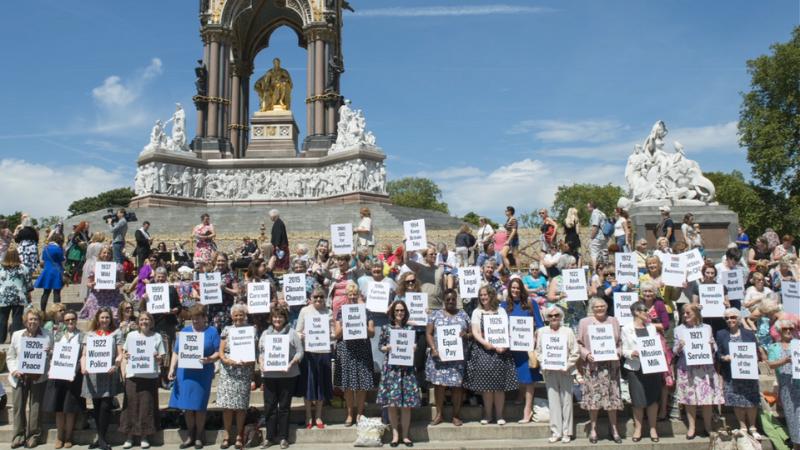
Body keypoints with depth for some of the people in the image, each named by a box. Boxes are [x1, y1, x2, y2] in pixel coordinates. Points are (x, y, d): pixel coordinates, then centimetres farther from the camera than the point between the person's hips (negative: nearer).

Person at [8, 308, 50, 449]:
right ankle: (19, 435, 14)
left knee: (35, 406, 3)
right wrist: (14, 370, -7)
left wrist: (48, 352, -17)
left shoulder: (46, 336, 1)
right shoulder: (17, 335, 6)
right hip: (19, 377, 2)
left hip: (38, 377, -2)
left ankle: (34, 436, 12)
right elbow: (10, 356, 8)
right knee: (18, 406, 3)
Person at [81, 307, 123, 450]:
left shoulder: (116, 334, 8)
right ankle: (101, 437, 17)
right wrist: (83, 367, -8)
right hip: (92, 374, 2)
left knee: (105, 406, -8)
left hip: (109, 374, -2)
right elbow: (84, 354, 10)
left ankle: (102, 438, 1)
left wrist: (115, 366, -17)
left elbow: (120, 354, 1)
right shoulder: (90, 334, 14)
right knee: (96, 406, 7)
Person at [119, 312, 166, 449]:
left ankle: (144, 437, 10)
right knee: (131, 405, 1)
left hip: (150, 376, -1)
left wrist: (158, 358, -14)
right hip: (132, 375, 1)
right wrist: (123, 370, 1)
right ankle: (129, 436, 12)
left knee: (147, 405, 0)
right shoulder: (131, 336, 11)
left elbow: (161, 357, 7)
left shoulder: (157, 337, 7)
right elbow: (125, 355, 16)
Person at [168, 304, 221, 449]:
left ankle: (199, 437, 16)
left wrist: (209, 359, -22)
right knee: (187, 406, 6)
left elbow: (218, 353, -2)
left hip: (203, 374, -3)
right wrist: (172, 369, 0)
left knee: (199, 406, 2)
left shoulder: (212, 331, 2)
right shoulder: (184, 331, 11)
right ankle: (190, 436, 20)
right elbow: (176, 352, 11)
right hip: (185, 373, 3)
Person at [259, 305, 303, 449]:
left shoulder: (292, 333, 3)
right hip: (269, 375, 3)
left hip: (287, 375, -3)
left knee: (284, 406, 3)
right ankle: (270, 437, 14)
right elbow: (260, 352, 17)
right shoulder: (265, 333, 14)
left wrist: (291, 364, -15)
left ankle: (283, 437, 12)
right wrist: (261, 364, -1)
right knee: (269, 406, 4)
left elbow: (300, 352, -1)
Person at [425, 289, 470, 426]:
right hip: (439, 356, 0)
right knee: (439, 384, -1)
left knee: (457, 385, 0)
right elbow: (428, 334, 2)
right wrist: (434, 349, -11)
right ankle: (439, 414, 12)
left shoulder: (463, 315, 11)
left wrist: (466, 335, -12)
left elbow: (471, 333, 11)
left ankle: (456, 415, 11)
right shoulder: (435, 315, 7)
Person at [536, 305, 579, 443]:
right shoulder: (541, 331, 7)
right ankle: (556, 432, 8)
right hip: (549, 371, 1)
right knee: (553, 401, 2)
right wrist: (544, 365, -5)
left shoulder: (568, 331, 3)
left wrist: (567, 366, -9)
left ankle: (566, 432, 9)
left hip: (565, 371, -1)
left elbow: (575, 352, 0)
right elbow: (538, 351, 7)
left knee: (566, 401, 2)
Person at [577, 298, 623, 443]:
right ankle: (593, 429, 11)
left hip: (611, 365, 2)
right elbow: (579, 344, 4)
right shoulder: (584, 322, 6)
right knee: (593, 397, -1)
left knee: (612, 397, 2)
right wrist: (586, 354, -11)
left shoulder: (614, 321, 12)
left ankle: (614, 429, 14)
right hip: (592, 366, -1)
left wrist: (618, 353, -4)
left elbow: (620, 342, 14)